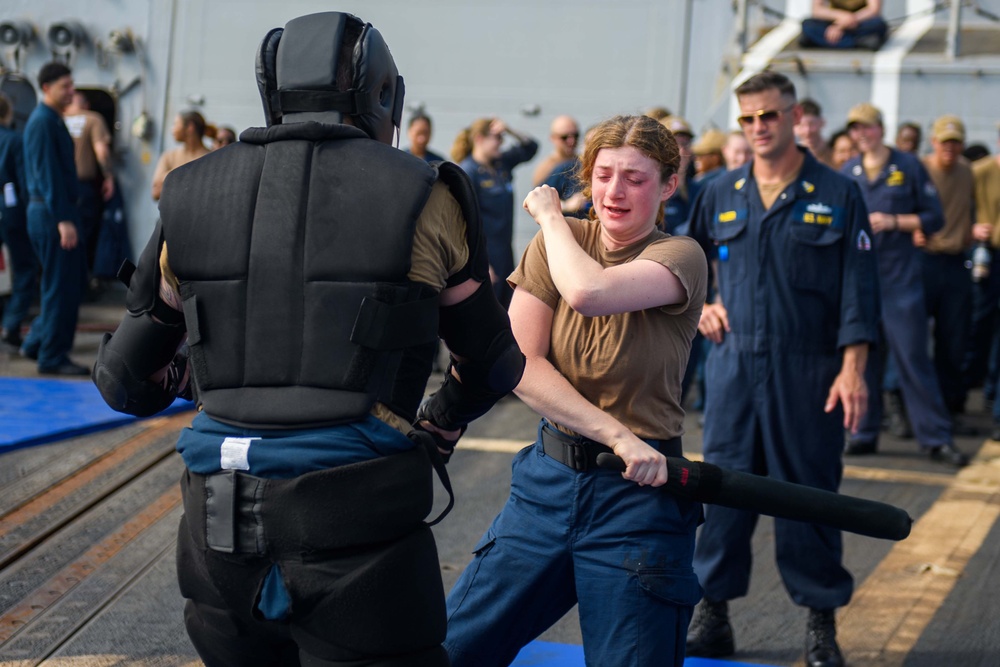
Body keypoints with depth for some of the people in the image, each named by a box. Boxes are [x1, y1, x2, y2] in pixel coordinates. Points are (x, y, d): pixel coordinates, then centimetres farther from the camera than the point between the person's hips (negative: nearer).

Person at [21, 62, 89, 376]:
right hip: (51, 212, -10)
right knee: (61, 286, -4)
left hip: (58, 213, 10)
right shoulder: (43, 122, -14)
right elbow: (47, 174, -20)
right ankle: (53, 357, 4)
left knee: (73, 282, 15)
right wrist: (63, 220, -24)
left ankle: (36, 342, 22)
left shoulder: (52, 120, 17)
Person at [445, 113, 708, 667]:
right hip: (547, 481, 4)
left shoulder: (680, 257, -8)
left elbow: (589, 292, -29)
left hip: (637, 496, -4)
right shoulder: (556, 242, 3)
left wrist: (549, 214, -10)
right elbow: (520, 363, -8)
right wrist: (616, 435, -19)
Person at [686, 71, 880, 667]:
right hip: (735, 364, 3)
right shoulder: (722, 195, 9)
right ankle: (712, 617, 16)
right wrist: (699, 303, 8)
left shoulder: (837, 195, 0)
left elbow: (858, 289, -4)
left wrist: (852, 369, -11)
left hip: (808, 369, -3)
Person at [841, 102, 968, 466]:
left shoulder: (909, 166, 1)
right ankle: (864, 433, 16)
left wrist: (894, 222, -12)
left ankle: (936, 438, 0)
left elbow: (934, 217, 0)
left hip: (900, 275, -3)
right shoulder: (848, 171, 11)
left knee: (913, 356, -5)